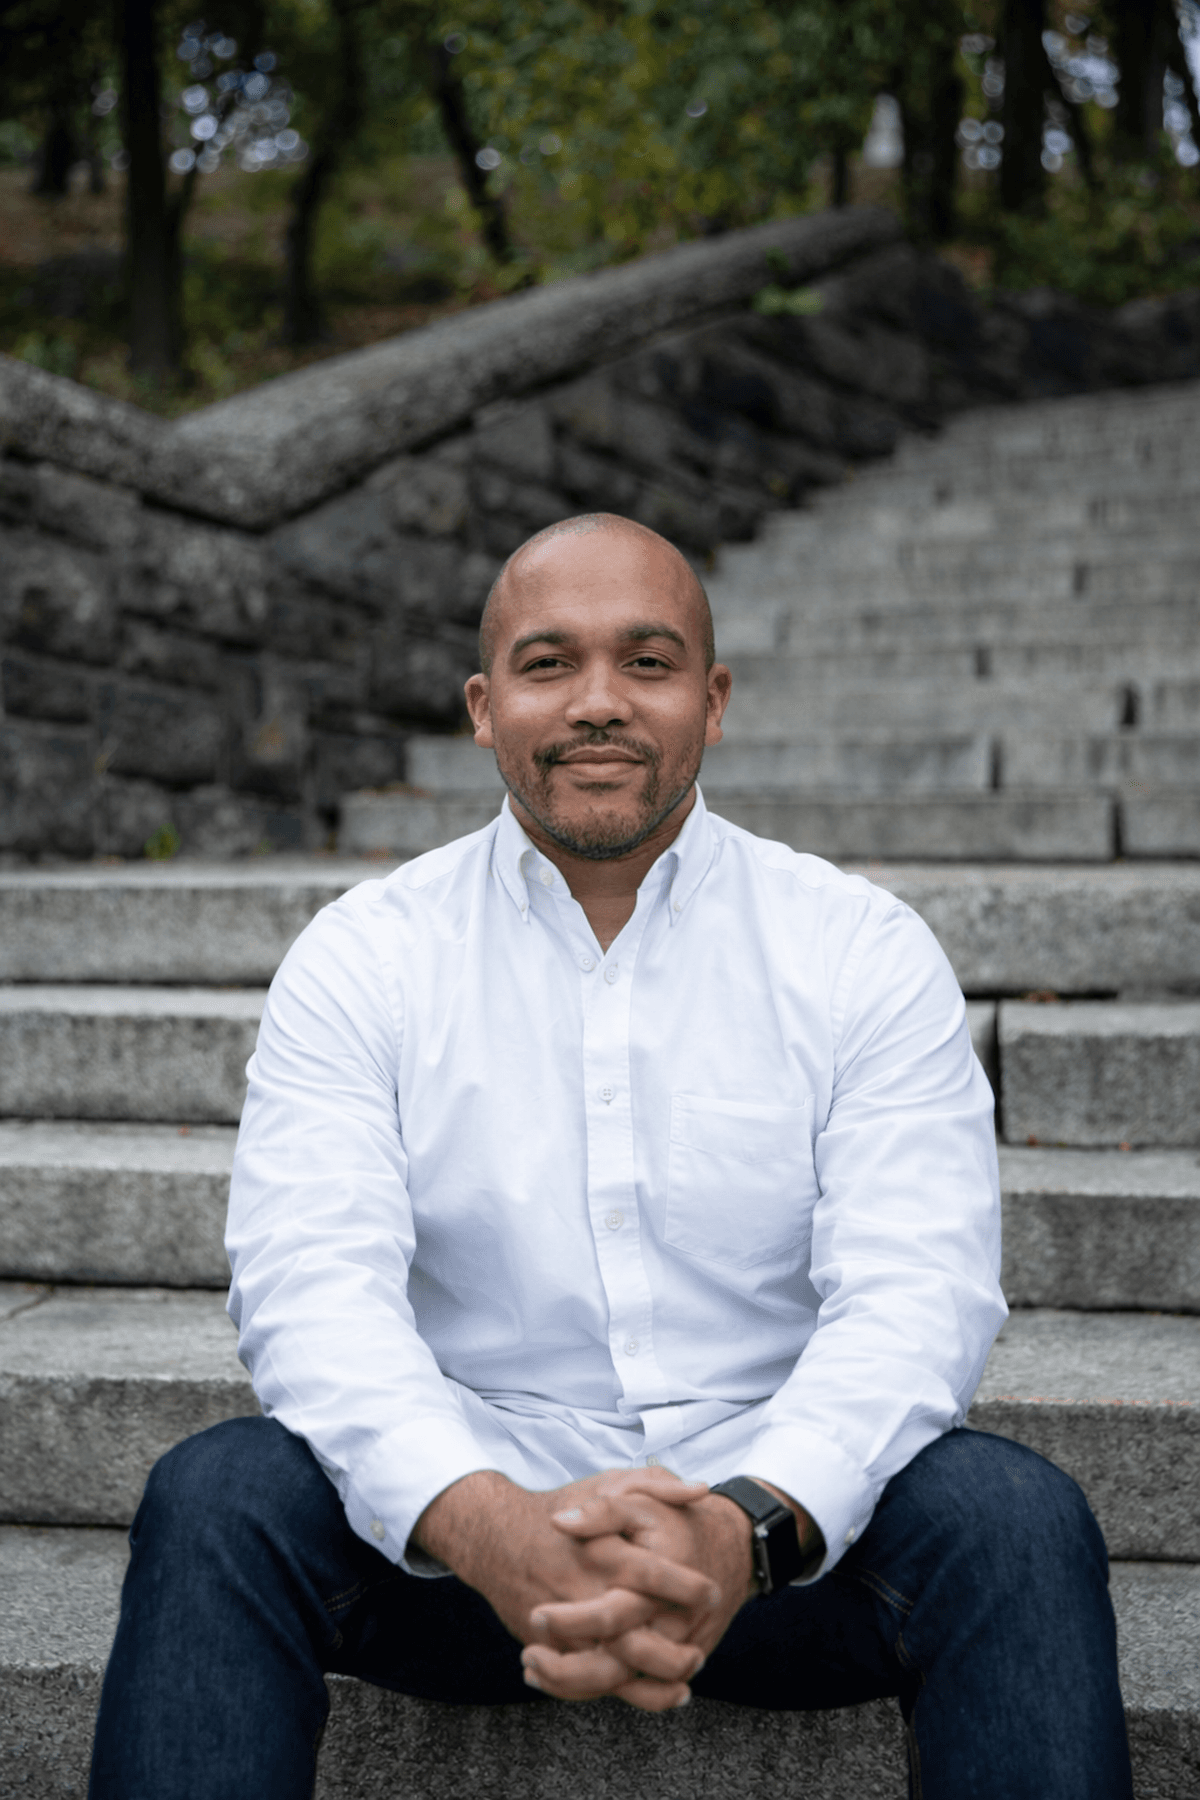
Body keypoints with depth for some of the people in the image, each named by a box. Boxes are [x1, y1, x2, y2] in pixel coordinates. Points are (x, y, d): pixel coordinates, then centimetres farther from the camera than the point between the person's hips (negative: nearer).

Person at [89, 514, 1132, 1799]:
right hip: (465, 1505, 0)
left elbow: (914, 1294, -10)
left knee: (1018, 1520, -28)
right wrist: (487, 1525, -33)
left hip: (781, 1508, 0)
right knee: (217, 1497, -27)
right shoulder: (361, 958, 1)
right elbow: (309, 1284, -11)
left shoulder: (863, 952, 1)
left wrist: (751, 1526, -31)